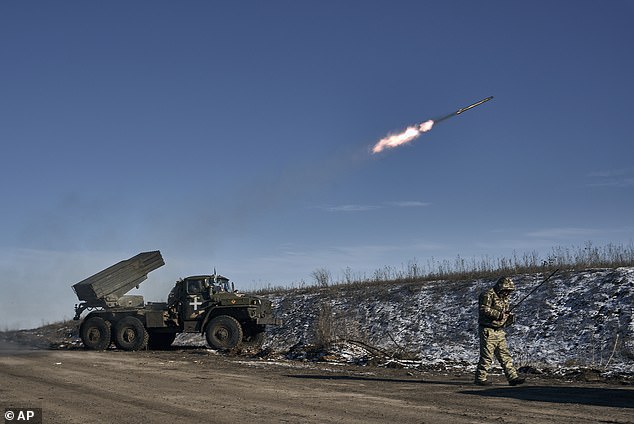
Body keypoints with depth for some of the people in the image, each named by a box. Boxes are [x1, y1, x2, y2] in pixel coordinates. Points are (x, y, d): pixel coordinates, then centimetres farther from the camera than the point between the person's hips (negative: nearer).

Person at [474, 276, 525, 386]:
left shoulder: (504, 298, 18)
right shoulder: (488, 295, -10)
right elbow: (483, 309, -23)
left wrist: (509, 318, 2)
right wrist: (499, 314, -24)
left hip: (499, 331, 8)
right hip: (488, 331, -8)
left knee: (505, 355, 7)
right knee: (487, 356, -5)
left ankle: (512, 377, 8)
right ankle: (480, 378, 4)